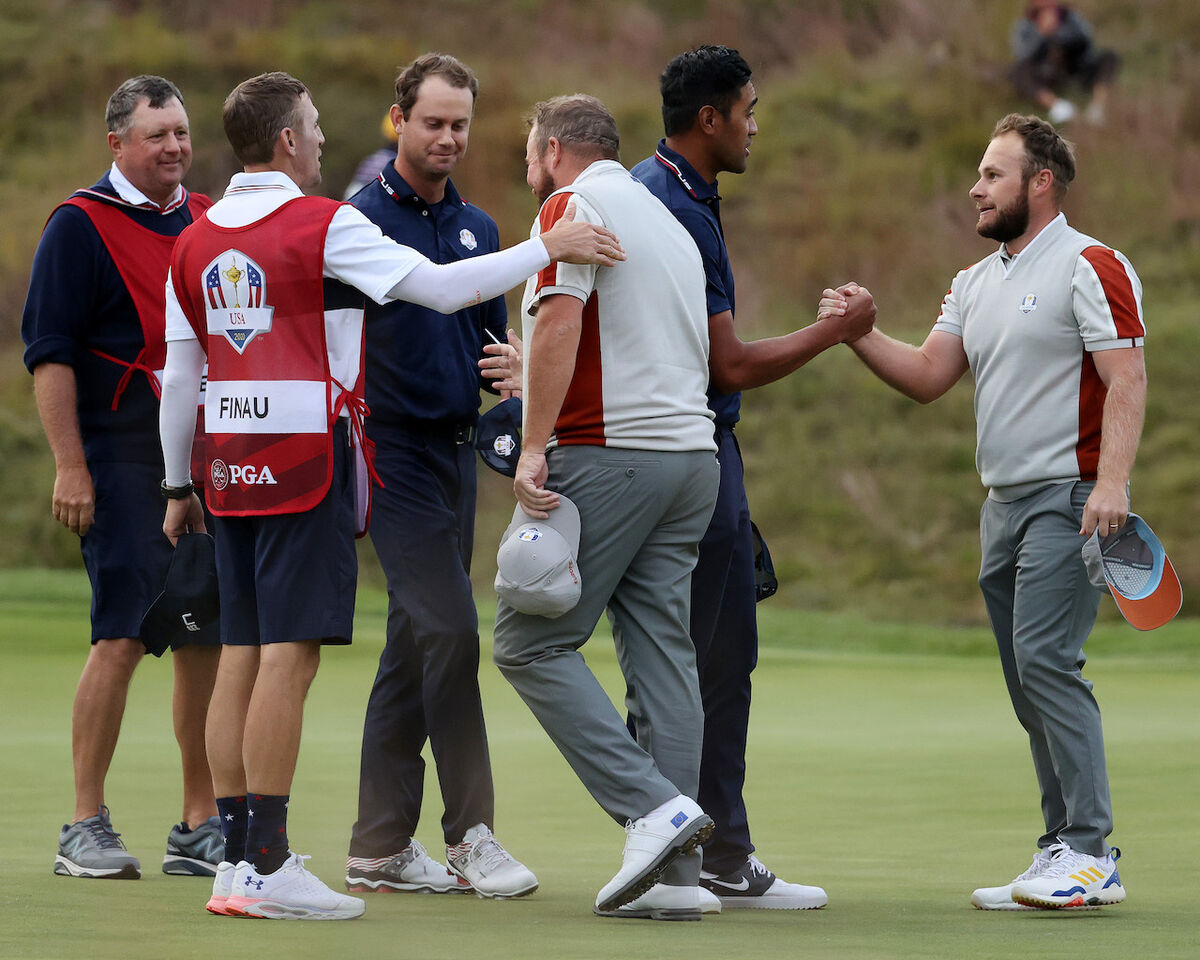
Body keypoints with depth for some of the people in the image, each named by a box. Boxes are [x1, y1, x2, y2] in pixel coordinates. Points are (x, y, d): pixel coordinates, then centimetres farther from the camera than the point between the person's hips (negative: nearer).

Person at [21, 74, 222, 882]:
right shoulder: (81, 225, -3)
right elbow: (49, 352, -7)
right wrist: (70, 466, -13)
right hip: (122, 464, -6)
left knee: (209, 640, 5)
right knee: (123, 635, -11)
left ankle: (201, 826, 11)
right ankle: (87, 827, -5)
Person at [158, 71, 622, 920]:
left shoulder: (196, 242, 11)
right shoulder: (324, 225, -8)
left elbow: (180, 376, 14)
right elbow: (440, 286, -13)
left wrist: (178, 487, 22)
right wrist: (549, 249, -7)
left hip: (233, 468, 7)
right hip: (309, 463, -7)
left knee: (241, 656, 8)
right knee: (289, 656, -8)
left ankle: (235, 858, 9)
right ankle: (268, 867, -11)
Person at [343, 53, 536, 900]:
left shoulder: (478, 228, 15)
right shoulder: (362, 220, -6)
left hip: (458, 449, 7)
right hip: (394, 448, -7)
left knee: (415, 650, 8)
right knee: (450, 628, -15)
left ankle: (381, 846, 12)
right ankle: (472, 833, -11)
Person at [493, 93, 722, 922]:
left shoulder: (575, 206, -3)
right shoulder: (666, 221, 23)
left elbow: (559, 324, -17)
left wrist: (534, 446, -19)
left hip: (608, 452, -8)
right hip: (692, 454, 8)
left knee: (533, 643, -3)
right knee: (663, 652, 5)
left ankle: (653, 806, -15)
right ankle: (674, 875, 1)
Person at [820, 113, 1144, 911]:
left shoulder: (1090, 268, -6)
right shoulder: (976, 284, 18)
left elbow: (1127, 380, -14)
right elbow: (928, 376, 12)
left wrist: (1112, 483, -25)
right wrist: (860, 334, -4)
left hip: (1069, 500, -8)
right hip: (1004, 506, 8)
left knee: (1045, 659, -18)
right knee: (1029, 680, 6)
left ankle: (1091, 854, -17)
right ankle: (1064, 853, 9)